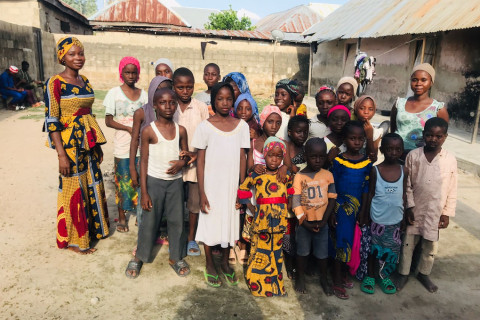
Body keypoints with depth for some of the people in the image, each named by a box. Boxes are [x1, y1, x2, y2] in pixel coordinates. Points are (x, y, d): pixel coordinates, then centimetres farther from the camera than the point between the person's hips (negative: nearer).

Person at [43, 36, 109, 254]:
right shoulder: (55, 83, -11)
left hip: (89, 142, 7)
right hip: (70, 144, -6)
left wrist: (98, 145, 15)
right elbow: (51, 121, -14)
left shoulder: (85, 81, 9)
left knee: (93, 187, 15)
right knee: (74, 191, 4)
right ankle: (74, 240, 21)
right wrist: (61, 154, -19)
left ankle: (92, 228, 34)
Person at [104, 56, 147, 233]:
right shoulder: (114, 93, -1)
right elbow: (108, 121, -4)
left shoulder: (143, 94, 7)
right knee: (123, 181, 5)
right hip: (122, 146, -2)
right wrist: (129, 128, -16)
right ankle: (122, 217, 21)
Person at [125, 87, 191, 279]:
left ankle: (175, 257, 27)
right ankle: (139, 257, 27)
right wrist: (144, 192, -9)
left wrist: (182, 162, -15)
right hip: (154, 181, -3)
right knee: (149, 221, 6)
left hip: (175, 181, 3)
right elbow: (144, 161, -7)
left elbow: (186, 155, 11)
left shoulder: (181, 130, 0)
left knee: (177, 220, 9)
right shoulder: (149, 131, -9)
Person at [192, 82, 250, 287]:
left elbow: (242, 158, 4)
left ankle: (225, 262, 33)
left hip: (232, 185, 3)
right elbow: (200, 162, -6)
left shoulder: (241, 126, 1)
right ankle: (209, 265, 28)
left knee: (230, 221, 13)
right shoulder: (205, 127, -7)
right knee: (210, 222, 8)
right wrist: (202, 193, -9)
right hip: (211, 185, -2)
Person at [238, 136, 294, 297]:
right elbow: (243, 189, 10)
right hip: (261, 219, -2)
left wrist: (286, 209, 4)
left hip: (279, 221, 2)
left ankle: (275, 284, 26)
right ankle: (257, 284, 21)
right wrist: (251, 207, 4)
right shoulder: (257, 175, -1)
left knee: (276, 251, 10)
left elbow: (291, 195, 17)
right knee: (260, 251, 4)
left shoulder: (285, 176, 5)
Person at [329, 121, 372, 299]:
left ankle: (343, 276, 29)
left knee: (348, 241, 13)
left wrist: (363, 212, 4)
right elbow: (332, 189, -6)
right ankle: (337, 282, 11)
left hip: (356, 207, 4)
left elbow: (366, 189, 6)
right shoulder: (338, 161, -9)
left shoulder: (367, 163, 2)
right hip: (340, 207, -3)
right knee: (340, 241, 1)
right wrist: (331, 212, -8)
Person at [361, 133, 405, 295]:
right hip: (377, 219, -2)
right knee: (374, 249, 9)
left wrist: (405, 218, 7)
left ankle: (384, 276, 33)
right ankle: (370, 276, 27)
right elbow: (370, 194, -2)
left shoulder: (403, 171, -1)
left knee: (391, 250, 12)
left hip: (395, 220, 3)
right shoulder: (375, 170, -8)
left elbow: (404, 195, 6)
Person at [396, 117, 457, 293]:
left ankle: (424, 274, 36)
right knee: (408, 242, 11)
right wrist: (409, 206, -8)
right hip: (414, 209, 0)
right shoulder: (413, 155, -7)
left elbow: (452, 190, -1)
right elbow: (406, 184, -4)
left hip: (435, 212, 1)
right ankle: (403, 273, 28)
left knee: (430, 246, 14)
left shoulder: (450, 159, -6)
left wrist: (447, 213, -2)